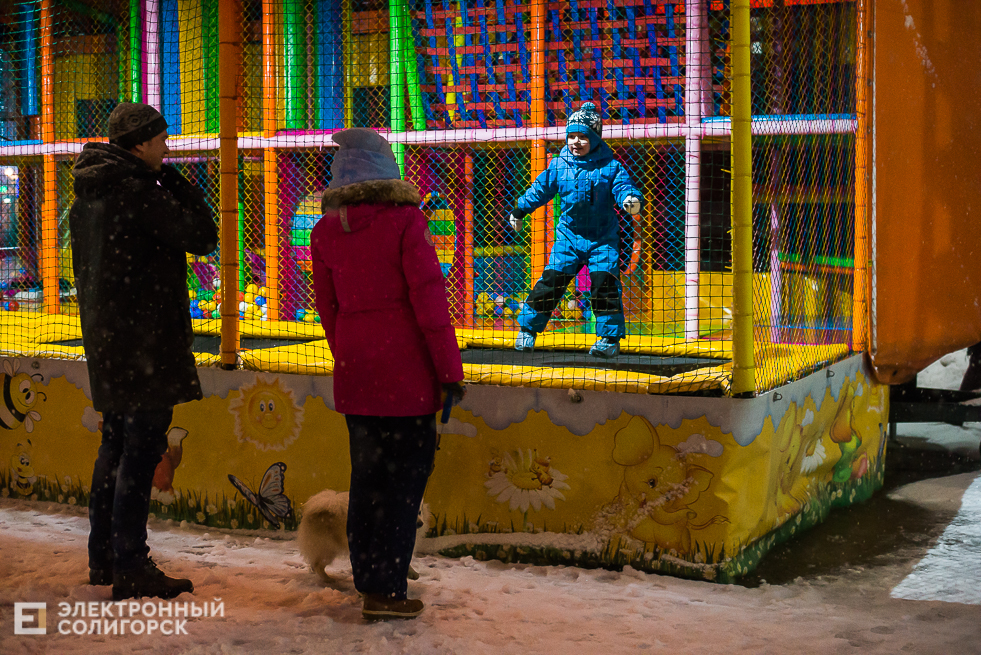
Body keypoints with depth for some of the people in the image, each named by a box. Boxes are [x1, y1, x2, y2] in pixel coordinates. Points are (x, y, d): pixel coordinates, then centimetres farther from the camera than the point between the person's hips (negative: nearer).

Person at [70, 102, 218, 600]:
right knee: (140, 449, -6)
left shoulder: (87, 195, 13)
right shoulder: (138, 193, -16)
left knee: (115, 446, 16)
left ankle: (103, 557, 24)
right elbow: (203, 236, -13)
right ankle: (130, 568, -3)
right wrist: (174, 180, -4)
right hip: (145, 343, -9)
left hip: (105, 340, 9)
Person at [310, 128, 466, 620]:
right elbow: (428, 298, -12)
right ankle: (386, 589, 0)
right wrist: (449, 369, -8)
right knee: (406, 470, 1)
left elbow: (327, 306, 12)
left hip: (353, 368, 5)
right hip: (405, 365, -5)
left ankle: (368, 577, 24)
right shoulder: (405, 221, -9)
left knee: (367, 471, 15)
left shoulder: (325, 231, 6)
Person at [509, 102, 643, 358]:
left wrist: (632, 199, -35)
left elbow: (623, 186, -12)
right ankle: (528, 329, 11)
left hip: (603, 237, -2)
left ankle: (610, 338, 3)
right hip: (569, 234, 2)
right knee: (552, 280, -3)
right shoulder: (559, 165, 2)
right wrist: (519, 210, 18)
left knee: (604, 282, -10)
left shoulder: (609, 166, -5)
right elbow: (541, 188, 13)